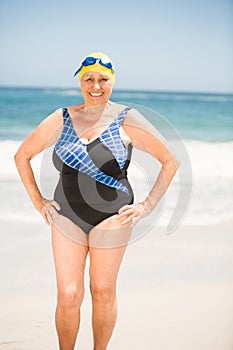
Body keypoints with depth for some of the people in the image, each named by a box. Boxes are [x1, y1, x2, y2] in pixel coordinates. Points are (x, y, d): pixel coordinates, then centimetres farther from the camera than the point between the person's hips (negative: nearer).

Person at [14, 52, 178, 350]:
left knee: (103, 292, 9)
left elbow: (170, 161, 1)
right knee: (68, 296, -1)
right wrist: (37, 201, 8)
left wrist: (147, 206, -3)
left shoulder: (126, 120, -3)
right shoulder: (62, 119, 3)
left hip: (111, 218, -1)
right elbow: (22, 155, 14)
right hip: (67, 217, 2)